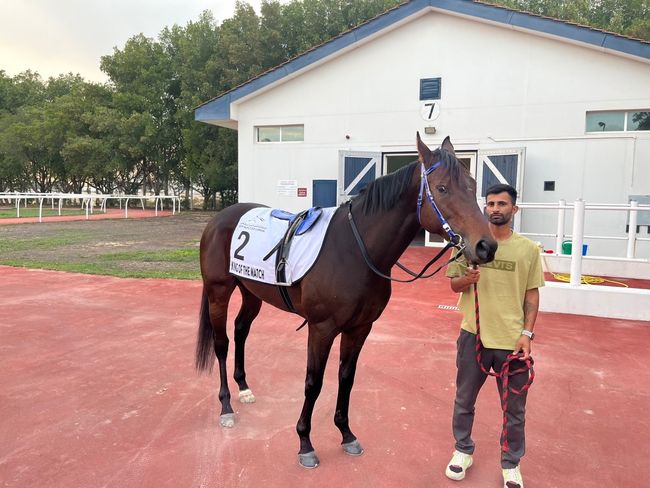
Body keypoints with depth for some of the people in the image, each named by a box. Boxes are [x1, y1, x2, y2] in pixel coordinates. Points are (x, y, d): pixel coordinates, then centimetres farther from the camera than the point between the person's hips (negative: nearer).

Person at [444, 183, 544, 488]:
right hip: (473, 335, 1)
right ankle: (463, 450, 38)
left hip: (512, 339, 0)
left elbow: (532, 294, 1)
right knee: (464, 401, 16)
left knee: (515, 409, 13)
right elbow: (453, 284, 3)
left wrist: (527, 333, -8)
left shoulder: (528, 249, -2)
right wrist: (467, 279, -20)